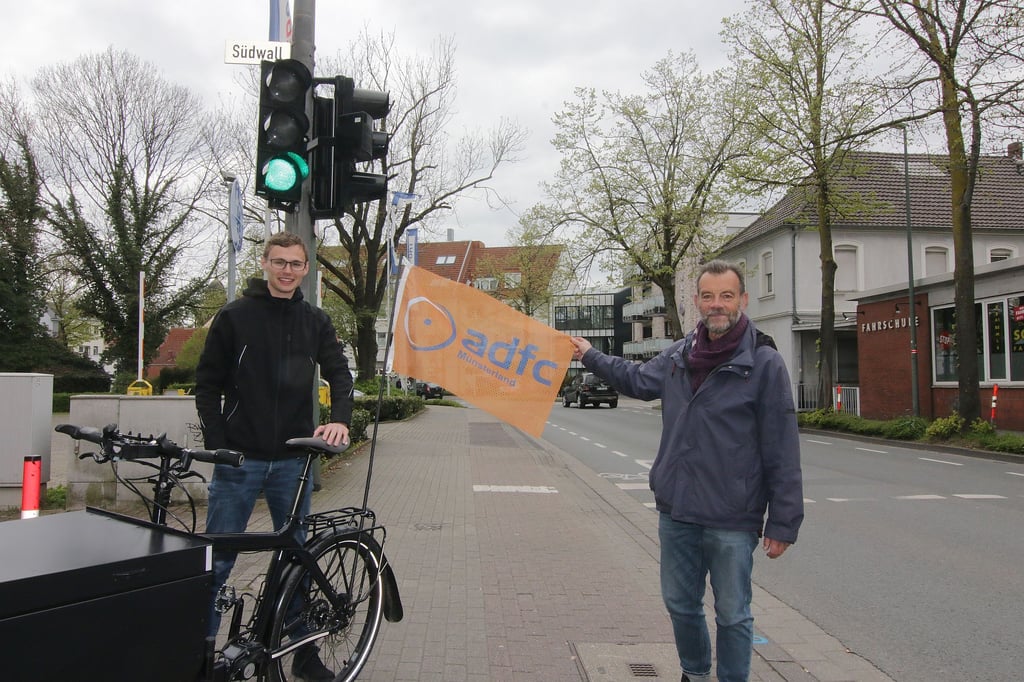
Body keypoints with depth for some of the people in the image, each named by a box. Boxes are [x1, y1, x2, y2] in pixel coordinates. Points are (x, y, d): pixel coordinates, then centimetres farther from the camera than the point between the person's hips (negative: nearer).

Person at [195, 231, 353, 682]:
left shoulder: (315, 321, 7)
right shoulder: (234, 316, 0)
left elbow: (339, 374, 5)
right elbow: (208, 384, 1)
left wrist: (340, 419, -14)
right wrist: (217, 444, -8)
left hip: (293, 461, 3)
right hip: (239, 460, -2)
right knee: (217, 561, 2)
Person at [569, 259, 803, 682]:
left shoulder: (764, 363, -11)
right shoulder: (679, 355, 5)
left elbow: (782, 453, -12)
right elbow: (638, 380, 27)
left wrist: (783, 524, -13)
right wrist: (590, 356, 27)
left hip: (732, 520, -5)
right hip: (675, 511, 6)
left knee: (732, 615, 10)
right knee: (680, 604, 20)